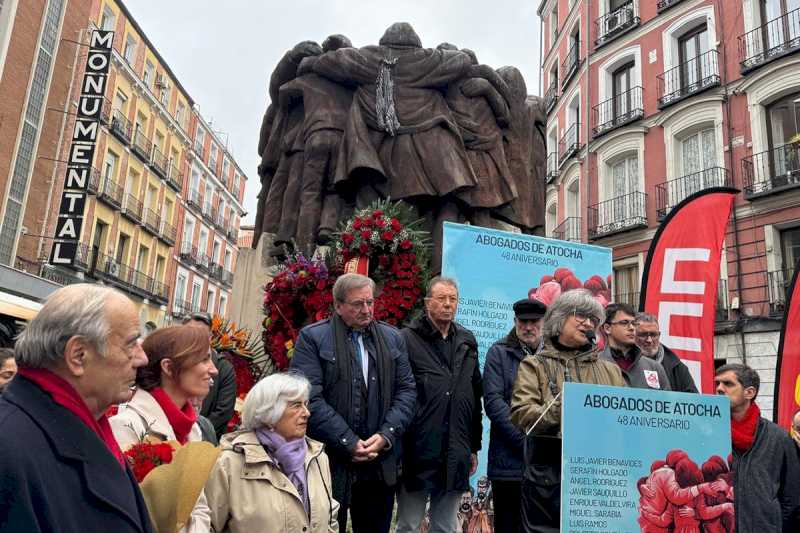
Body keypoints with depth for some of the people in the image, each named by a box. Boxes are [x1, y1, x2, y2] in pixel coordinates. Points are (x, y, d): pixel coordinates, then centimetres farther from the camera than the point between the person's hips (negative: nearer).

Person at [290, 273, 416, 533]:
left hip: (381, 463, 4)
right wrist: (349, 444, -15)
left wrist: (385, 436, -7)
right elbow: (310, 398, -13)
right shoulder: (312, 338, -5)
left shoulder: (393, 338, 10)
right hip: (330, 462, -3)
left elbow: (406, 390, 7)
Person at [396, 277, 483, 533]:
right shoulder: (408, 339, -6)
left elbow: (475, 397, 15)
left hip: (455, 457, 5)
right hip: (417, 452, -4)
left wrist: (474, 447, 14)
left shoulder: (467, 341, 11)